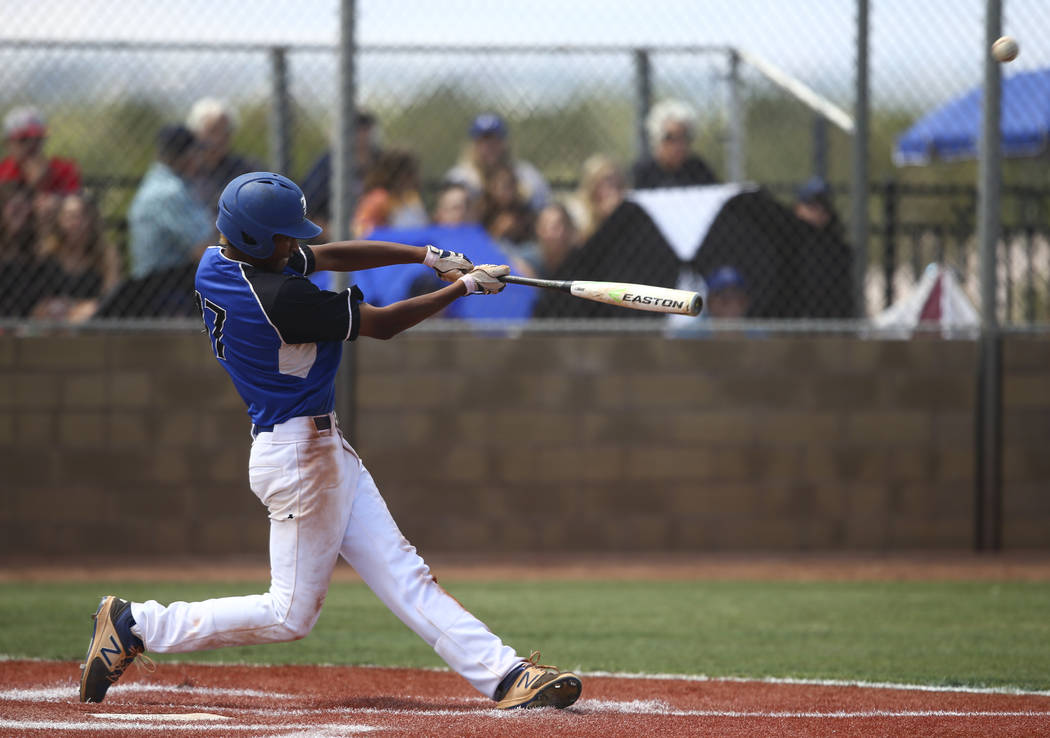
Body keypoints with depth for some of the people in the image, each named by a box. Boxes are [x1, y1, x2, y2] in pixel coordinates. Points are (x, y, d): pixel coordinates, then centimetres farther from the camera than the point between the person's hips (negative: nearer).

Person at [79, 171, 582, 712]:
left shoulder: (217, 263, 4)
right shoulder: (278, 299, -25)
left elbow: (331, 256, 12)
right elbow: (382, 324, -16)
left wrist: (428, 256, 5)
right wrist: (461, 288, -4)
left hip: (326, 450, 11)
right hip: (299, 457, -11)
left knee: (403, 575, 5)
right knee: (290, 615, -1)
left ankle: (503, 675, 2)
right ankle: (136, 626, 6)